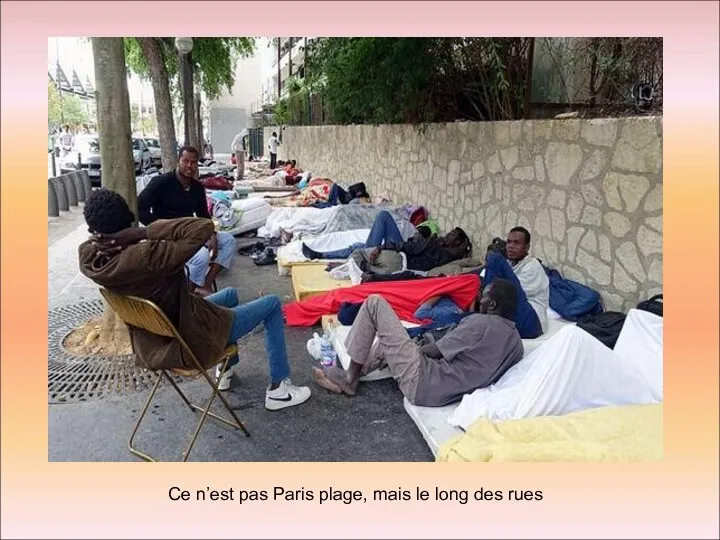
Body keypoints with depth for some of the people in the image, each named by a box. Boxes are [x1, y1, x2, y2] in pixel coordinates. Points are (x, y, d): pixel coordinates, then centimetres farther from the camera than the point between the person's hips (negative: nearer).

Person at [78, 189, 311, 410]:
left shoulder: (87, 257, -14)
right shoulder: (146, 257, -36)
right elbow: (204, 227, -36)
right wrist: (143, 232, -33)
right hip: (190, 344, -8)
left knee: (230, 294, 30)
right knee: (272, 304, 7)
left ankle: (226, 369, 42)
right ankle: (278, 389, 14)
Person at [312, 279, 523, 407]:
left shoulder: (480, 323, -17)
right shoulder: (516, 343, 7)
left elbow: (432, 351, -10)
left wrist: (419, 347, 11)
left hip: (421, 384, -9)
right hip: (444, 395, 9)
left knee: (375, 303, -4)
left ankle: (350, 378, 7)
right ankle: (349, 377, 26)